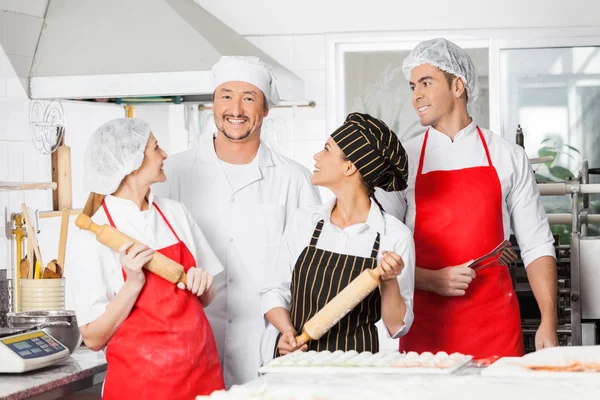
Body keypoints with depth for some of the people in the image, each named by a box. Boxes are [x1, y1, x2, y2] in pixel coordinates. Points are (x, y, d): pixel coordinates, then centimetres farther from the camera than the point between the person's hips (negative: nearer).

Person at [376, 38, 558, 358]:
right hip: (425, 327, 0)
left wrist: (549, 323, -3)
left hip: (495, 326, 0)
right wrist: (432, 281, -12)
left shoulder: (508, 157, 6)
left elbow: (536, 246, 6)